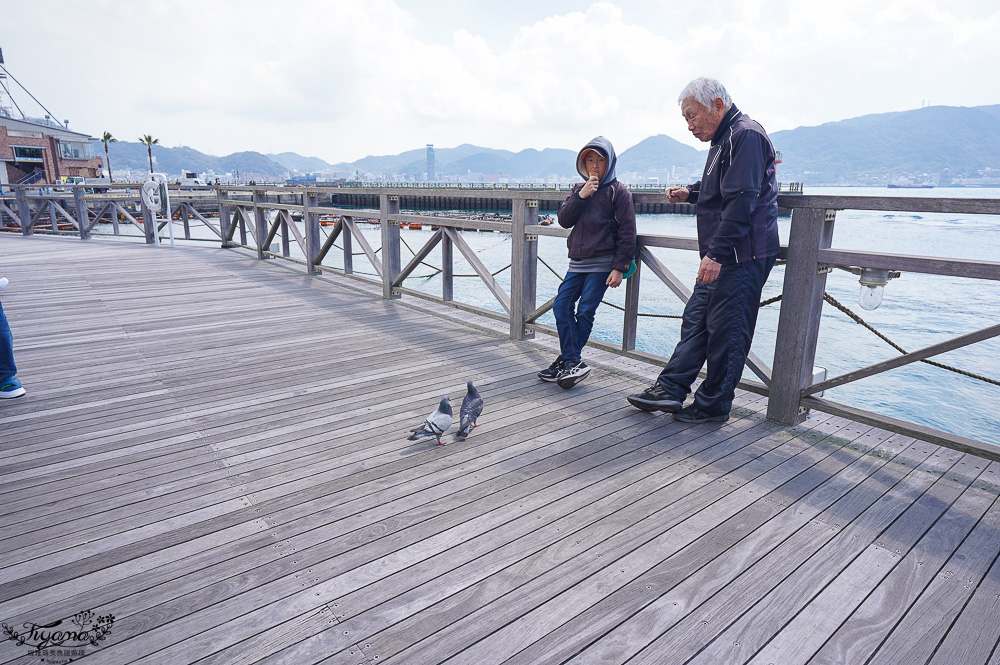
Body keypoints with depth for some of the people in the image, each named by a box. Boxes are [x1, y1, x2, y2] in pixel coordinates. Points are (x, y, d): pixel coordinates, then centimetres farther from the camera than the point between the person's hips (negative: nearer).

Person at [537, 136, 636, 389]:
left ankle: (569, 360, 6)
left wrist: (619, 267, -12)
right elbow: (563, 221, 4)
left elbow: (627, 233, -5)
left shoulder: (618, 192, -2)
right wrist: (581, 196, -9)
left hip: (602, 264, -6)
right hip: (577, 262, 6)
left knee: (585, 312, -7)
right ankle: (572, 362, 1)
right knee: (561, 306, -3)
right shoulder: (578, 189, 15)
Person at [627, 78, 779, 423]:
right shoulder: (725, 139, 19)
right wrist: (690, 193, 16)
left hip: (742, 256, -10)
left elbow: (741, 200, -23)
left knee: (726, 329, -3)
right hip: (722, 256, 11)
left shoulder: (746, 136, -13)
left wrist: (717, 253, -26)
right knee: (695, 319, 9)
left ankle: (713, 405, 8)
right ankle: (670, 389, 14)